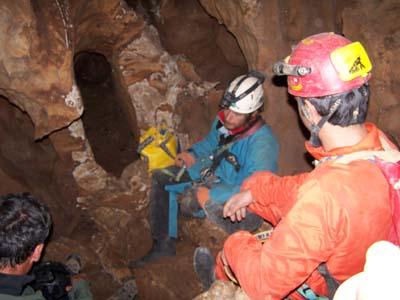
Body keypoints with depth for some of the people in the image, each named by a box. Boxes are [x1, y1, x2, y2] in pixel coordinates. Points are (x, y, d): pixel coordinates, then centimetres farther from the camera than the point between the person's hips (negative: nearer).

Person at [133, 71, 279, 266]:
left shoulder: (262, 142, -28)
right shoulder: (223, 120, -4)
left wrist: (211, 195, -35)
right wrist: (193, 154, -1)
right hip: (214, 175, 9)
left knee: (191, 201, -36)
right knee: (161, 179, 5)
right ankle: (163, 244, 10)